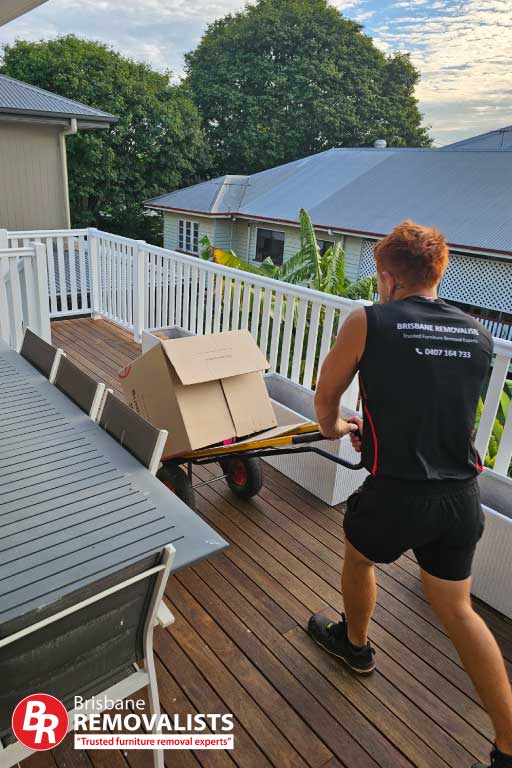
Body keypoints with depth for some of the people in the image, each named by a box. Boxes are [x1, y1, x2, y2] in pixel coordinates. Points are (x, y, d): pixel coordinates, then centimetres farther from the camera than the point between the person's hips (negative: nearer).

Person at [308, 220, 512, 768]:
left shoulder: (368, 322, -11)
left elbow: (325, 395, 0)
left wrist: (333, 428, 23)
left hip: (396, 494, -4)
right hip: (461, 497, 5)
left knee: (358, 556, 28)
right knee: (457, 609, 21)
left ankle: (355, 643, 54)